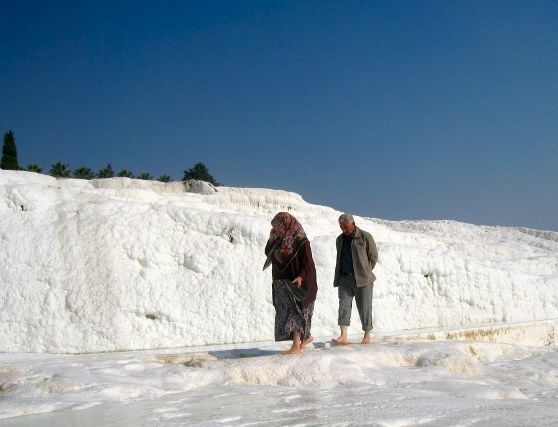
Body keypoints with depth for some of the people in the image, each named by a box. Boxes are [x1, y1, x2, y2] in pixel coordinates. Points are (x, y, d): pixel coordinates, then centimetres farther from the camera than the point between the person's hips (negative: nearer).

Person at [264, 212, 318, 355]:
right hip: (282, 283, 8)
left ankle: (296, 345, -3)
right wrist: (272, 238, 1)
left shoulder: (300, 241, -13)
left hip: (295, 283, -8)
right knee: (285, 312, 12)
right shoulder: (279, 241, 10)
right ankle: (306, 336, 26)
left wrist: (301, 276, -31)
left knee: (294, 312, -7)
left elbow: (308, 262, -17)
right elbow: (269, 252, 14)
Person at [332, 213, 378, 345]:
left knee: (364, 307, 2)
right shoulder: (340, 239, 14)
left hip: (362, 279, -4)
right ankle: (343, 336, -15)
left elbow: (373, 256, 2)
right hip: (344, 278, 4)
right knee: (344, 305, -9)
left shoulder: (365, 237, -2)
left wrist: (365, 272, 1)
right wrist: (338, 276, 12)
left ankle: (367, 335, 16)